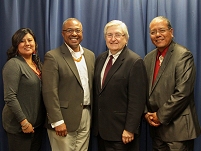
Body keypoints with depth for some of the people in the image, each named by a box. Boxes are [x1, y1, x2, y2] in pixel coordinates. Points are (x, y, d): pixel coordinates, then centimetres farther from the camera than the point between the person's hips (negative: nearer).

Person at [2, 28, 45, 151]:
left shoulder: (38, 64, 8)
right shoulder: (13, 64, -13)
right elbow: (10, 97, -18)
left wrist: (46, 118, 7)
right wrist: (24, 122, -19)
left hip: (38, 122, 7)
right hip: (19, 125, -7)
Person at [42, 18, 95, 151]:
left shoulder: (90, 55, 10)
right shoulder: (53, 57, -9)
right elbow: (50, 92, -13)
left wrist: (93, 112, 10)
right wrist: (57, 121, -17)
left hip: (87, 115, 6)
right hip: (64, 117, -5)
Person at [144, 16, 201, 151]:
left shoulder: (183, 55, -11)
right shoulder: (149, 58, 10)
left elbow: (182, 92, -18)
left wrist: (161, 116, -14)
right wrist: (146, 113, -1)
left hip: (177, 128, -6)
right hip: (156, 125, 6)